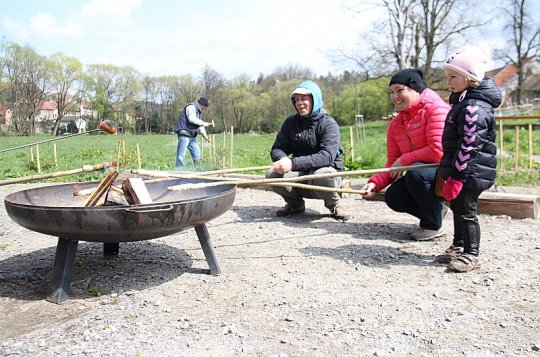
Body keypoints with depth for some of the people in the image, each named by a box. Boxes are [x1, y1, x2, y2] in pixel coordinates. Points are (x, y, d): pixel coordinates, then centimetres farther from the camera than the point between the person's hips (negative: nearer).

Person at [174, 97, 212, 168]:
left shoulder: (199, 111, 22)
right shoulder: (191, 107, -7)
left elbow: (199, 125, 23)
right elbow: (192, 119, -23)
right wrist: (202, 123, -15)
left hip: (192, 136, 10)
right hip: (184, 134, -10)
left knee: (197, 155, 8)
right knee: (181, 156, -7)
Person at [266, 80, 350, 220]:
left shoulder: (328, 123, -12)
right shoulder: (290, 122, 4)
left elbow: (327, 156, -26)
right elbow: (277, 149, 0)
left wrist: (293, 163, -37)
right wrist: (283, 159, -27)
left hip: (328, 171, -4)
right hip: (301, 175, 4)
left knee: (322, 175, -39)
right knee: (273, 175, -21)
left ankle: (334, 205, -4)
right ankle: (295, 204, 8)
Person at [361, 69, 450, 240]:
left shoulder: (435, 108, -17)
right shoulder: (395, 124, 6)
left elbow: (438, 151, -27)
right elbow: (392, 163, 4)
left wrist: (403, 161, -16)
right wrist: (375, 183, -14)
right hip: (418, 175, 7)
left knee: (416, 172, -33)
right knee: (393, 197, -14)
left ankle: (433, 226, -11)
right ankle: (435, 210, 14)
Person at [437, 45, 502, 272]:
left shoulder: (474, 108, -20)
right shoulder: (463, 103, 14)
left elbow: (469, 147, -24)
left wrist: (457, 176, -23)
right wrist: (451, 172, 24)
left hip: (470, 172, -10)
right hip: (461, 171, 10)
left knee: (466, 211, -2)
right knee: (457, 209, 17)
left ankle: (471, 255, 9)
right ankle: (458, 247, 30)